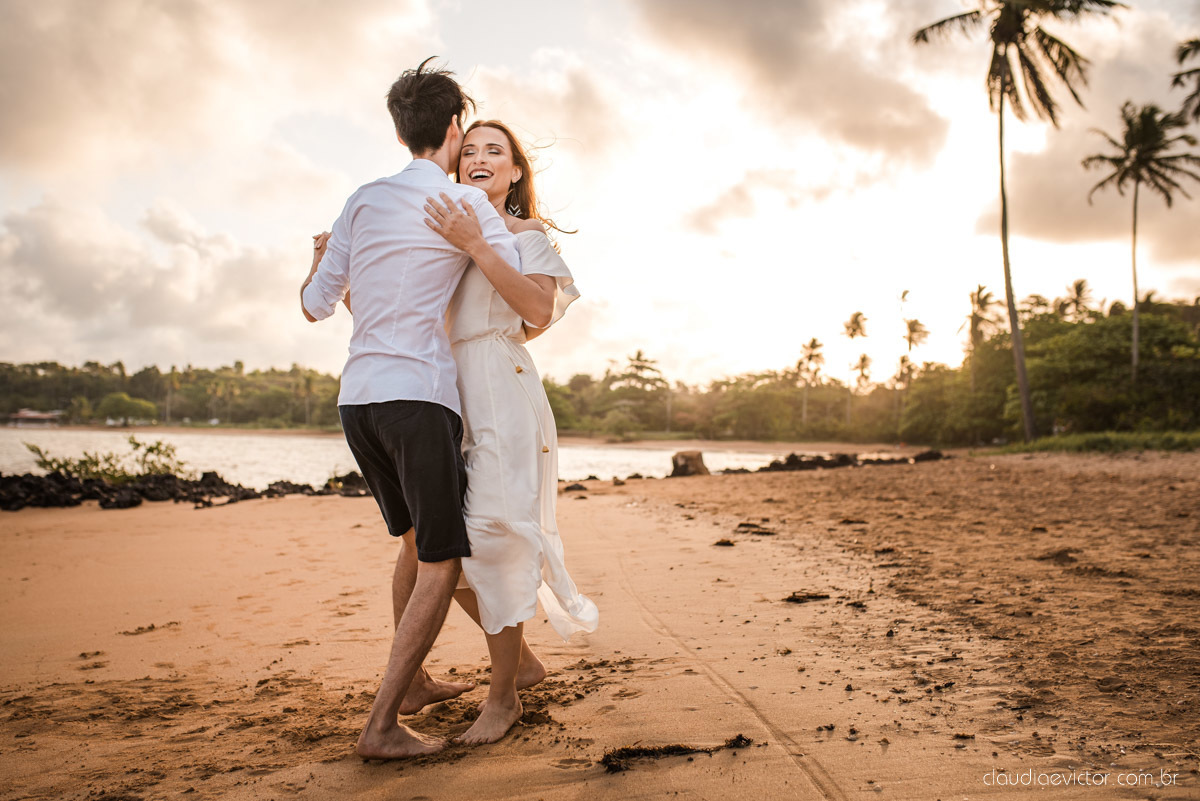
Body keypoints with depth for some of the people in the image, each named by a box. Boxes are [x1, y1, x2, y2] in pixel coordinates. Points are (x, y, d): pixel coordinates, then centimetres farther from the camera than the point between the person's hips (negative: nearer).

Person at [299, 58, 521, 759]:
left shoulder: (362, 202, 12)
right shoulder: (466, 202, -2)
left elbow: (316, 305, 14)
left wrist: (319, 260, 35)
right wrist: (508, 217, 23)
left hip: (357, 396, 7)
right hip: (420, 396, -7)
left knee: (417, 541, 22)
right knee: (442, 563, 0)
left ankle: (413, 682, 33)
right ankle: (382, 724, -1)